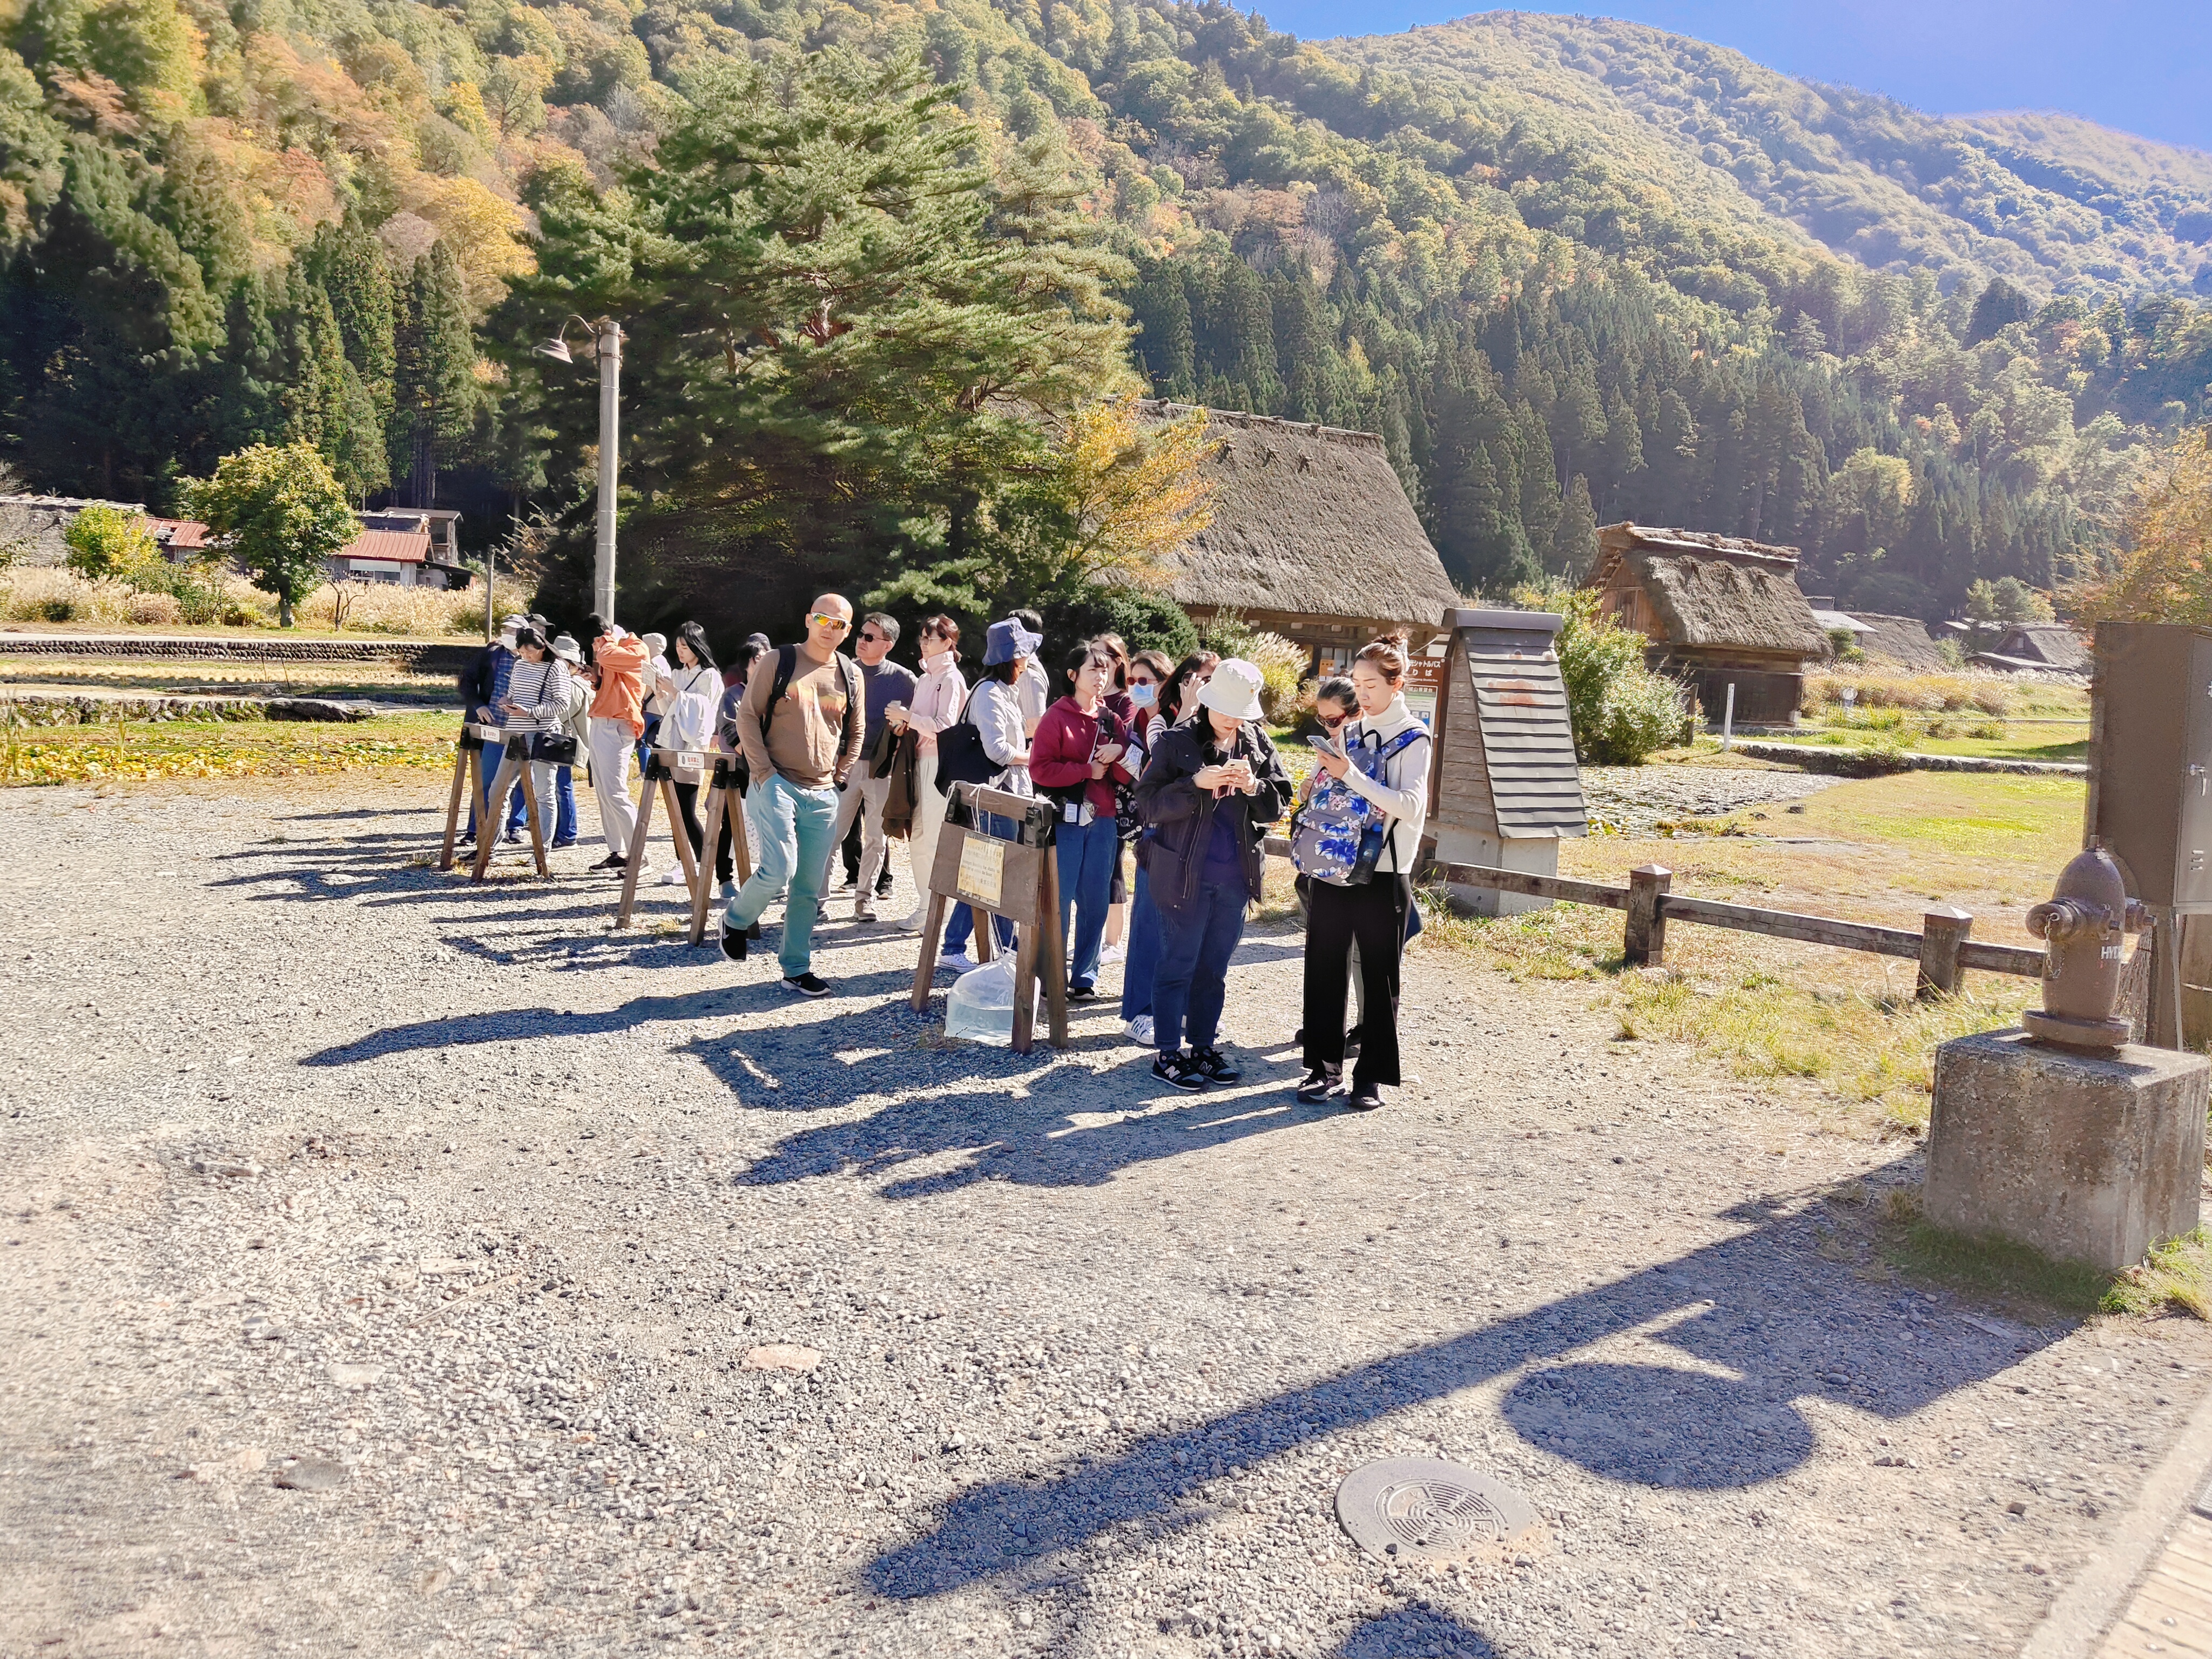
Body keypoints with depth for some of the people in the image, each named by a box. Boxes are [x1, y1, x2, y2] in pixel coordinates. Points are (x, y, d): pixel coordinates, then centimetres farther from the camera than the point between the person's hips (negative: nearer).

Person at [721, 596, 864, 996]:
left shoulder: (851, 676, 10)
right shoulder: (777, 663, -1)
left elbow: (855, 733, 20)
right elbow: (748, 716, -1)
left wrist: (838, 776, 9)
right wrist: (764, 772, -9)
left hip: (823, 795, 4)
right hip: (779, 784, -4)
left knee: (809, 887, 6)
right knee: (778, 870, -17)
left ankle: (797, 969, 16)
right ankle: (736, 919, 13)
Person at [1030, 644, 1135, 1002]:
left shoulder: (1112, 721, 13)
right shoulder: (1057, 717, -1)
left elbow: (1129, 776, 9)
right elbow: (1039, 769, -11)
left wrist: (1119, 753, -11)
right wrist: (1088, 770, -11)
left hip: (1103, 823, 5)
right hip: (1066, 821, -4)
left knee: (1095, 902, 6)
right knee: (1059, 900, -3)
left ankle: (1085, 976, 16)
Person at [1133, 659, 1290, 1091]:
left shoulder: (1258, 744, 4)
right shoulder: (1177, 742, -7)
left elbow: (1279, 805, 5)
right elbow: (1149, 804, -12)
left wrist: (1254, 787, -15)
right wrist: (1197, 784, -24)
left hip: (1235, 876, 4)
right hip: (1185, 874, -4)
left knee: (1215, 967, 14)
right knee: (1178, 964, 3)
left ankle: (1204, 1046, 25)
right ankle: (1167, 1053, 13)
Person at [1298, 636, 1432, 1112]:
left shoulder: (1413, 737, -4)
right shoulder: (1350, 733, 12)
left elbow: (1410, 805, -16)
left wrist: (1351, 776, -22)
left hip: (1382, 875, -5)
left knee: (1379, 975, 3)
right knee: (1324, 967, 6)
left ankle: (1373, 1075, 11)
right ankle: (1326, 1066, 17)